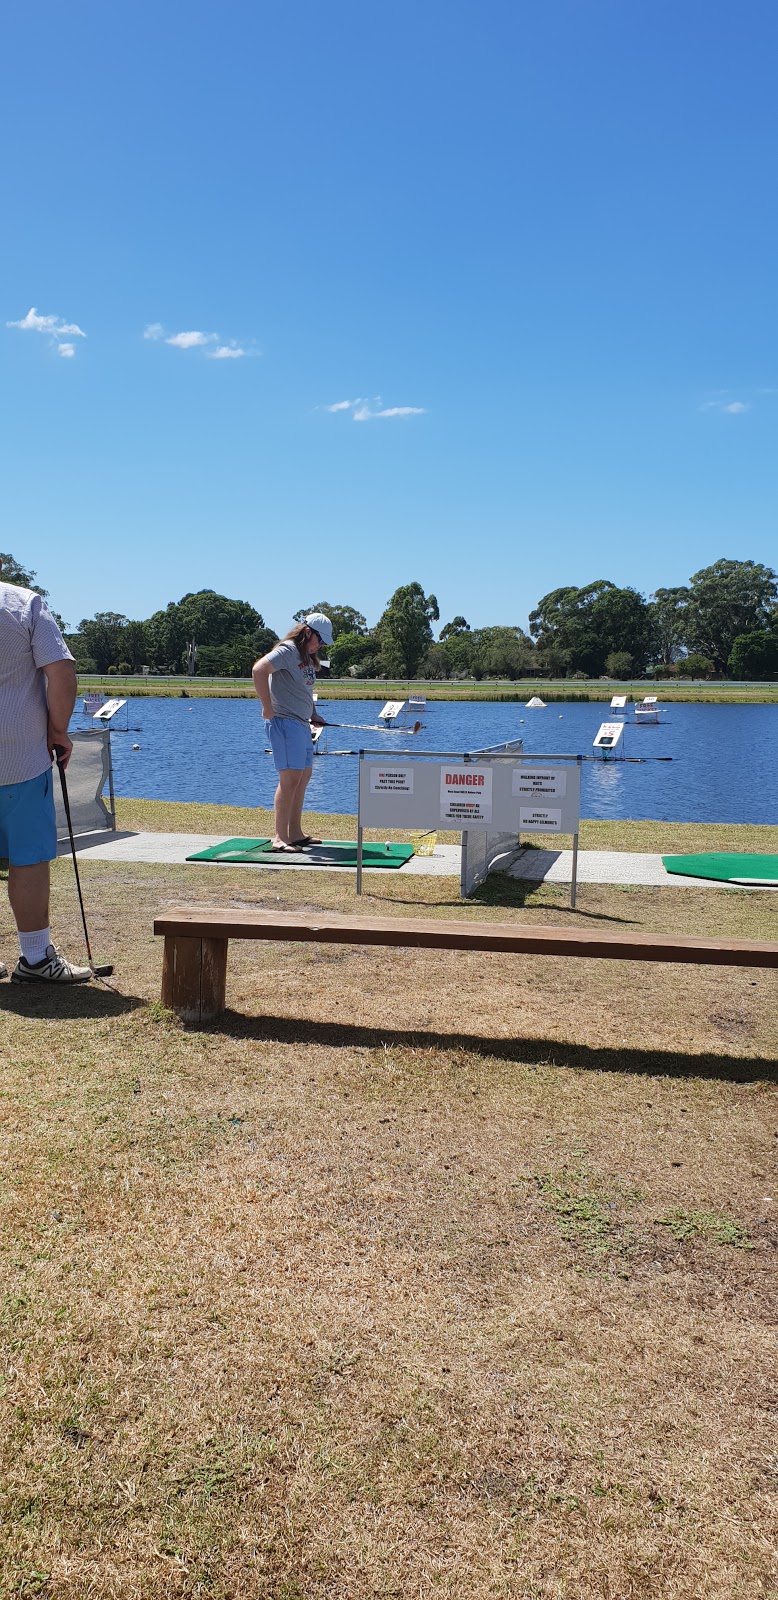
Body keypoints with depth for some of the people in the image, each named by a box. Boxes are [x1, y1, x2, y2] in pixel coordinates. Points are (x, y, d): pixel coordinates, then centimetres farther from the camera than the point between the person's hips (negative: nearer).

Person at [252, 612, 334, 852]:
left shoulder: (307, 657, 19)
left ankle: (295, 833, 20)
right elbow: (259, 669, -25)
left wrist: (314, 715, 14)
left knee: (304, 777, 12)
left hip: (302, 724, 10)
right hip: (284, 722, -10)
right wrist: (267, 707, -24)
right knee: (290, 778, -13)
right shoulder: (287, 650, -11)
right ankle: (280, 837, -10)